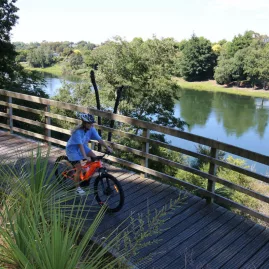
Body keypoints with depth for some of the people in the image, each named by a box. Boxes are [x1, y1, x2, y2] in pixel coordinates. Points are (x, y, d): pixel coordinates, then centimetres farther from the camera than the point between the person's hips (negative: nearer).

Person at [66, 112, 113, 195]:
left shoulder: (91, 129, -15)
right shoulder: (78, 131, -33)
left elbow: (99, 139, -15)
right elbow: (80, 145, -38)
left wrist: (108, 148, -21)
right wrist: (85, 157, -46)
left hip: (83, 146, 6)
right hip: (72, 149, -6)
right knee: (79, 169, -10)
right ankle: (77, 187, 11)